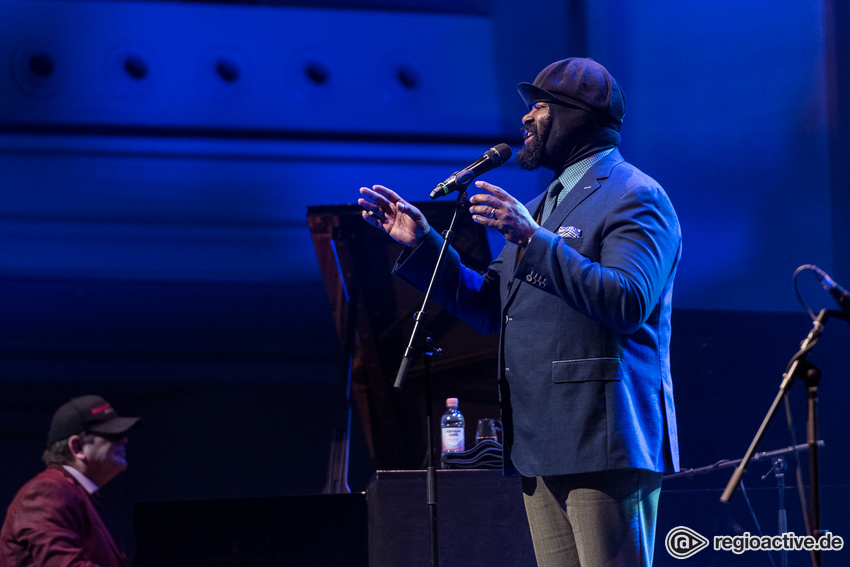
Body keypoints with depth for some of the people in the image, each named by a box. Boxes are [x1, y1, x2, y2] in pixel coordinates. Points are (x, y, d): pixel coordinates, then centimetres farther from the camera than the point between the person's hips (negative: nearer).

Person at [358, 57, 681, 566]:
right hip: (543, 447, 9)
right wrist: (423, 243, 13)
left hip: (602, 443, -9)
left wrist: (533, 239, -22)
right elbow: (488, 308, 22)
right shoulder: (545, 204, 24)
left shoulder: (635, 197, -4)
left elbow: (629, 303, -20)